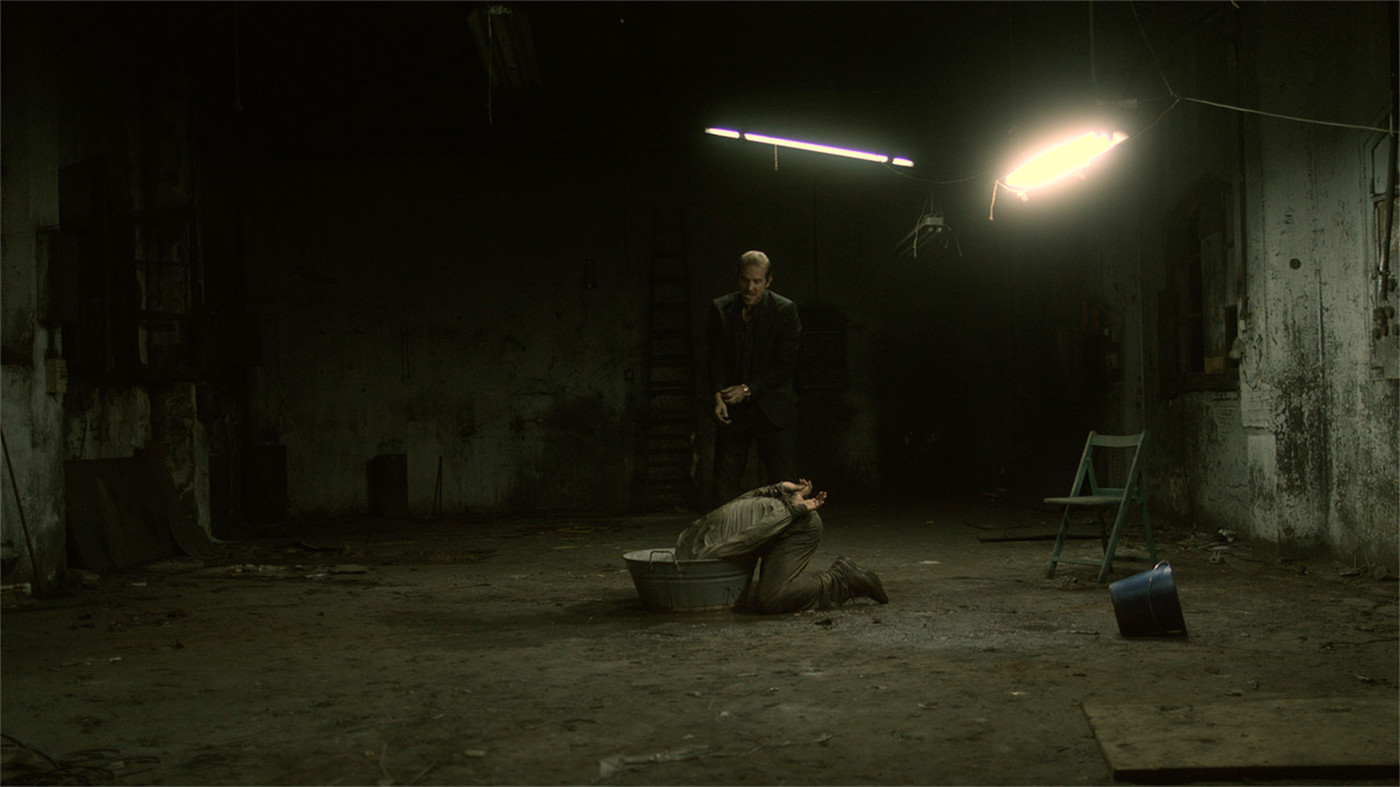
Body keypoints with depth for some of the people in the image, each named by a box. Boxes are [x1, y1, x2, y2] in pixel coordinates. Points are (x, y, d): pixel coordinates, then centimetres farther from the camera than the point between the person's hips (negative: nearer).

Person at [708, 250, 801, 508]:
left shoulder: (785, 310, -6)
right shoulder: (721, 308, 3)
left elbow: (786, 365, -8)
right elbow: (716, 358, 4)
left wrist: (748, 390, -13)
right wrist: (719, 396, -11)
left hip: (771, 409, -2)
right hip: (732, 409, 2)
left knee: (783, 484, -3)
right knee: (724, 482, 2)